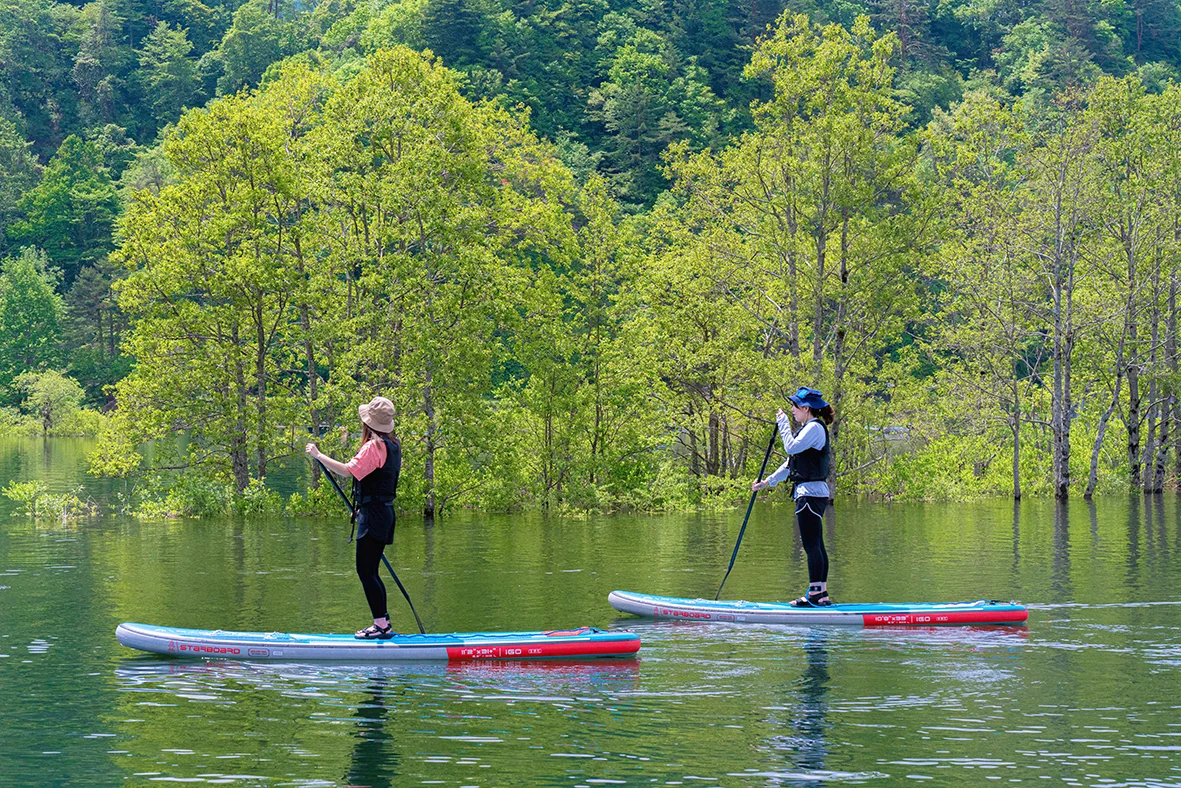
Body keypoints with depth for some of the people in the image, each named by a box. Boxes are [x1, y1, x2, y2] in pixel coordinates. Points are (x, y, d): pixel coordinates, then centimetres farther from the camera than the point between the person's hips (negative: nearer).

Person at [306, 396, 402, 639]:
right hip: (384, 512, 10)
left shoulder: (374, 446, -16)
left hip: (373, 514, -10)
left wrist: (319, 456, -16)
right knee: (370, 571, 13)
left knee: (365, 571, -8)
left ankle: (381, 625, -9)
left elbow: (348, 470, -25)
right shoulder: (393, 445, 14)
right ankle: (383, 623, 16)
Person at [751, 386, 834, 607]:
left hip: (811, 494, -10)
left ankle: (815, 594, -8)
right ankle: (822, 594, 12)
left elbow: (791, 447, -22)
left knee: (812, 546, -9)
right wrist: (768, 481, 23)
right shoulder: (810, 428, 20)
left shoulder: (815, 428, -11)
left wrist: (783, 422, -11)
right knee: (816, 546, 10)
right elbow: (792, 462, 24)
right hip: (812, 493, 10)